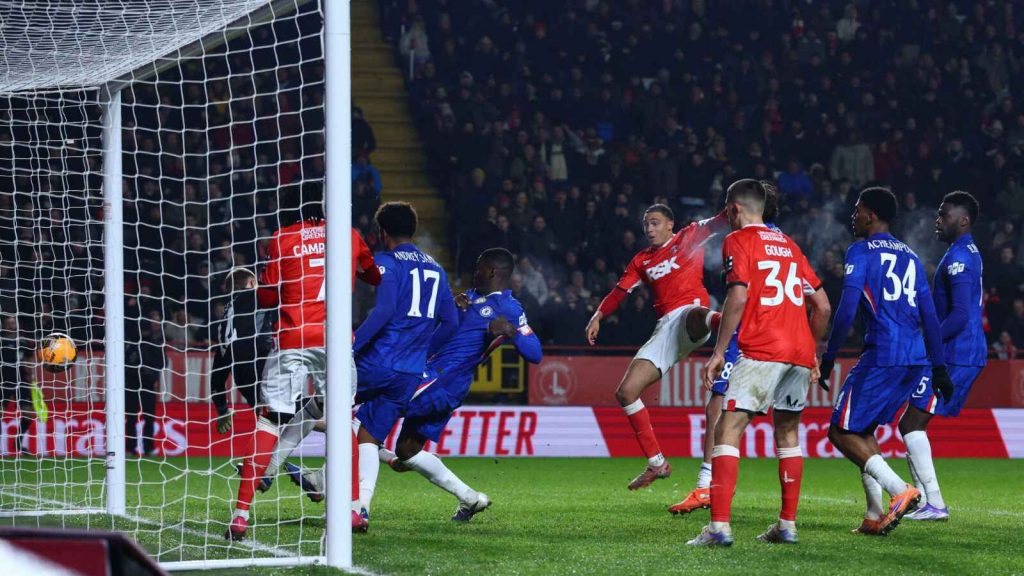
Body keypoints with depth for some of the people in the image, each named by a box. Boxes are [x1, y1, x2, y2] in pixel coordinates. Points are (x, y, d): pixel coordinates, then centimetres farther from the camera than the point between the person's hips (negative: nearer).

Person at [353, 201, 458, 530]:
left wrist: (350, 347, -19)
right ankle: (362, 505, -3)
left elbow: (384, 310, -20)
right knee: (369, 437, 10)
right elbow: (450, 322, 17)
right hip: (411, 375, 6)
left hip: (377, 364, -6)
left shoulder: (386, 262, -6)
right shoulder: (435, 269, 16)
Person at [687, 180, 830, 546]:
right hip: (800, 351, 7)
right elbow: (822, 305, 19)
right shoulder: (788, 245, 21)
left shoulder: (738, 241, 1)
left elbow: (738, 297, -13)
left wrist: (719, 352, -10)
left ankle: (720, 526, -18)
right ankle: (787, 526, 18)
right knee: (788, 432, 18)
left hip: (761, 351, -7)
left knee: (727, 430, -8)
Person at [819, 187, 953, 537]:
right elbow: (929, 317, 18)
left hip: (883, 356, -8)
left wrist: (828, 358, -6)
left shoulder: (862, 251, -2)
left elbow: (847, 309, -12)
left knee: (842, 432, -1)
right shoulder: (910, 256, 20)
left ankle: (900, 490, -18)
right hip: (916, 359, 8)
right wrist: (939, 368, 20)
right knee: (862, 430, 19)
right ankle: (874, 517, 11)